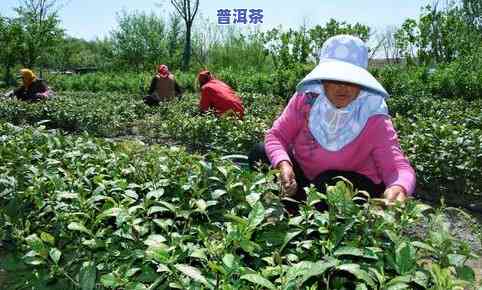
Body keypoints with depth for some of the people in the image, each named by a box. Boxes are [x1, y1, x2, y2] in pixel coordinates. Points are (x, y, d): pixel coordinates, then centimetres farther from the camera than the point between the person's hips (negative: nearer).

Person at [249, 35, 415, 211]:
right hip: (302, 175, 3)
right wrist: (283, 164, -34)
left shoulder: (373, 118, -21)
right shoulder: (306, 97, -14)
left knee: (330, 184, -36)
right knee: (260, 153, -15)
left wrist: (398, 189, -50)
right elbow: (276, 136, -11)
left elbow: (399, 168, -25)